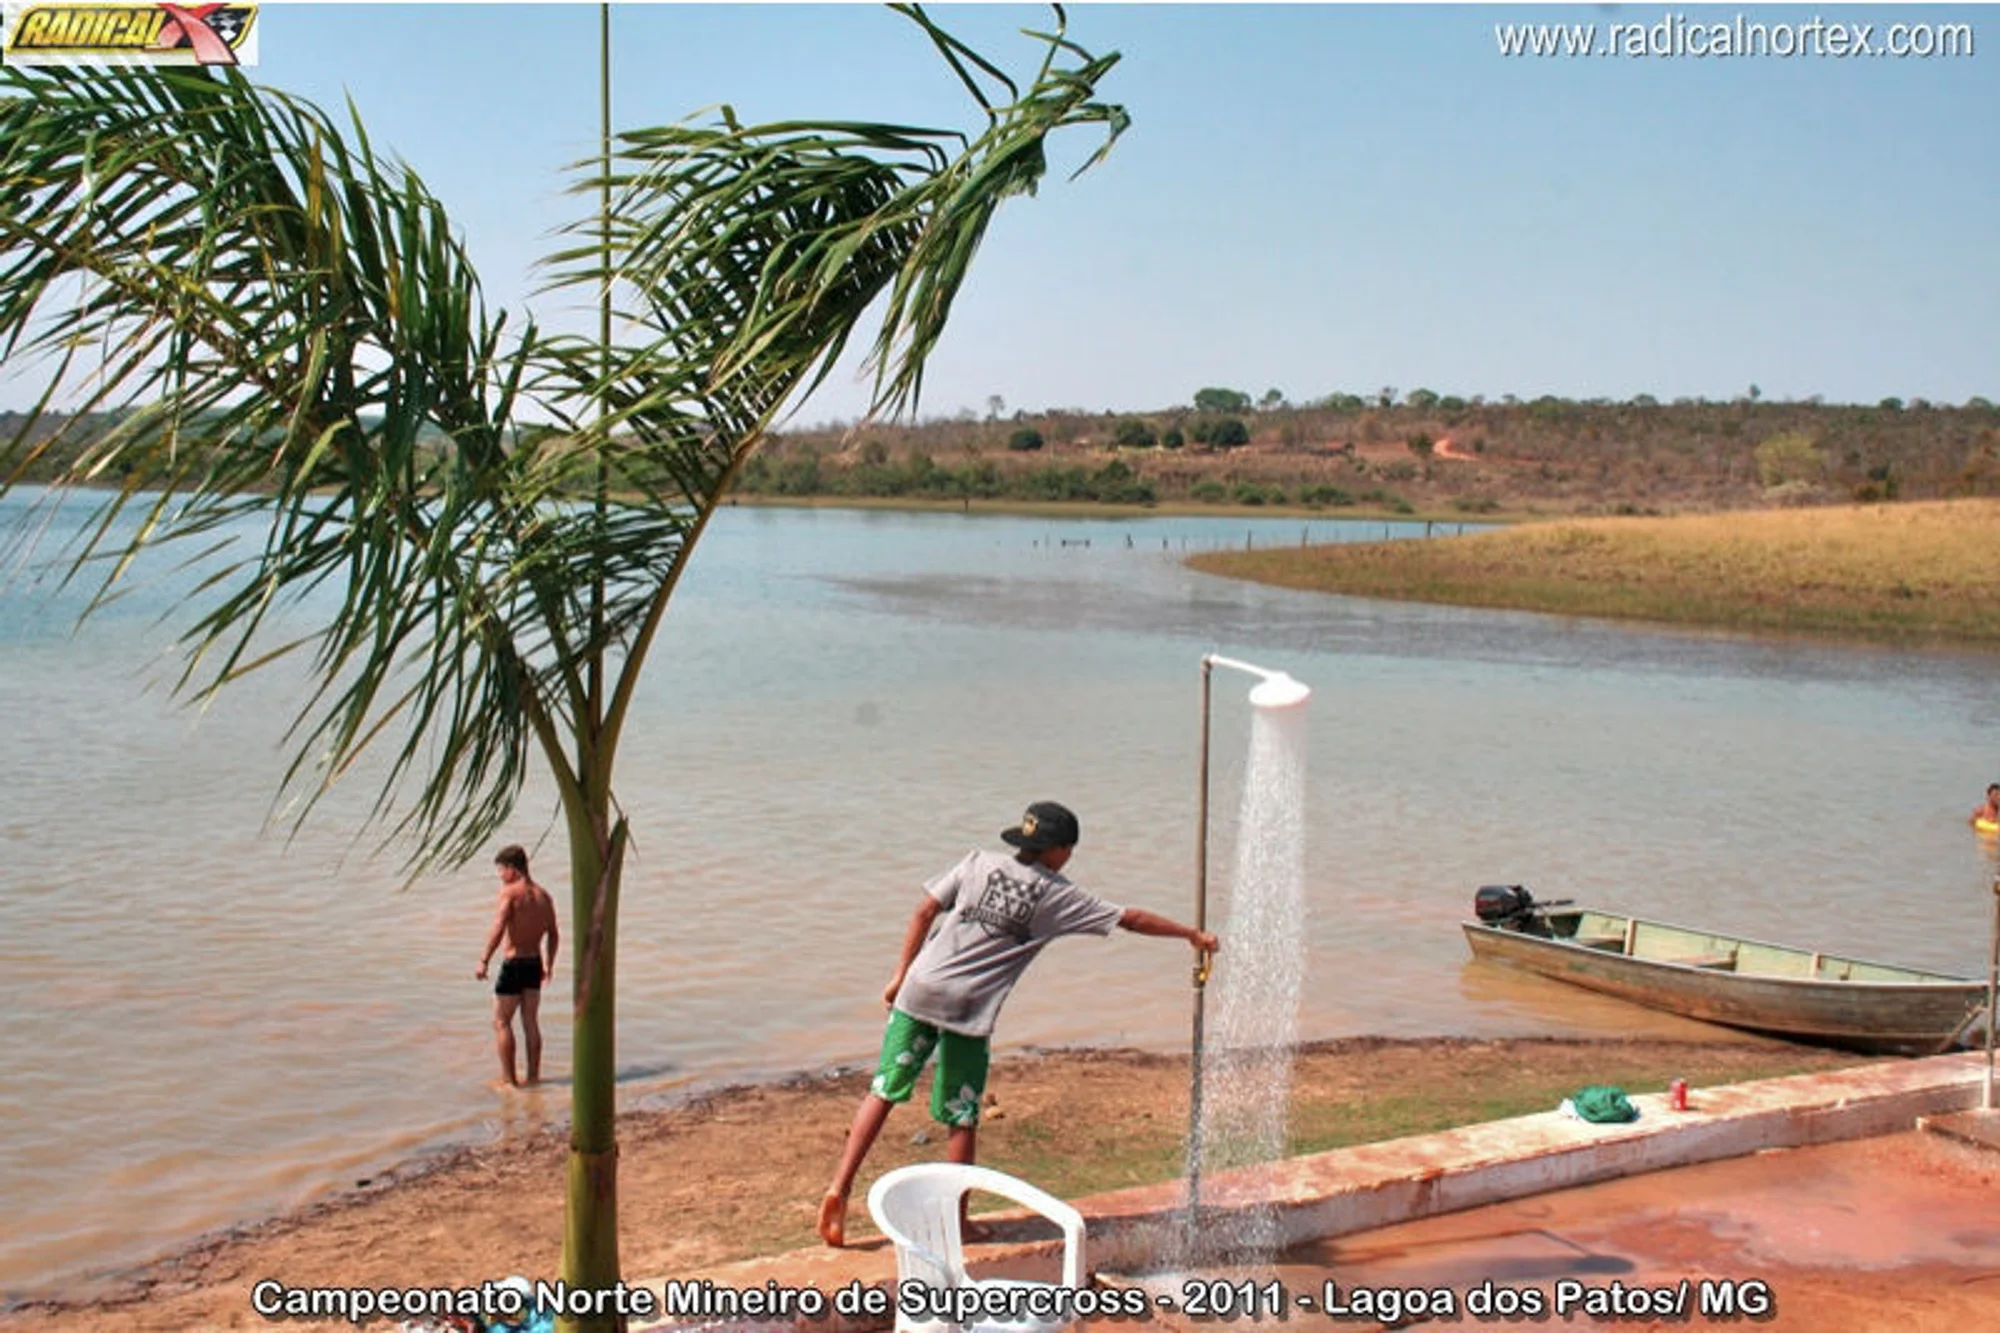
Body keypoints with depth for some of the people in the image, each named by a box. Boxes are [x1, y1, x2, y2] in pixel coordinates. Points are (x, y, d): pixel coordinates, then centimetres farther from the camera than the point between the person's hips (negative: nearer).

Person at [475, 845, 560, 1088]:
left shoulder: (510, 892, -13)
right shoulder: (543, 895, 8)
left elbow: (498, 929, -22)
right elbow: (554, 935, 14)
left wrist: (483, 961, -19)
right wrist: (549, 965, 25)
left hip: (514, 964, -7)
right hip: (535, 963, 7)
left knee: (501, 1022, 3)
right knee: (531, 1022, 14)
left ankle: (509, 1080, 2)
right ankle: (533, 1077, 18)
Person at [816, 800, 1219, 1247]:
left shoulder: (978, 863, 8)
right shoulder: (1057, 895, 3)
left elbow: (924, 912, 6)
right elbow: (1132, 919, 8)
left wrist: (900, 976, 12)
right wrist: (1193, 934, 18)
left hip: (920, 992, 3)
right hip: (971, 1011, -3)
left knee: (884, 1091, 9)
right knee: (962, 1118, 9)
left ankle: (840, 1187, 2)